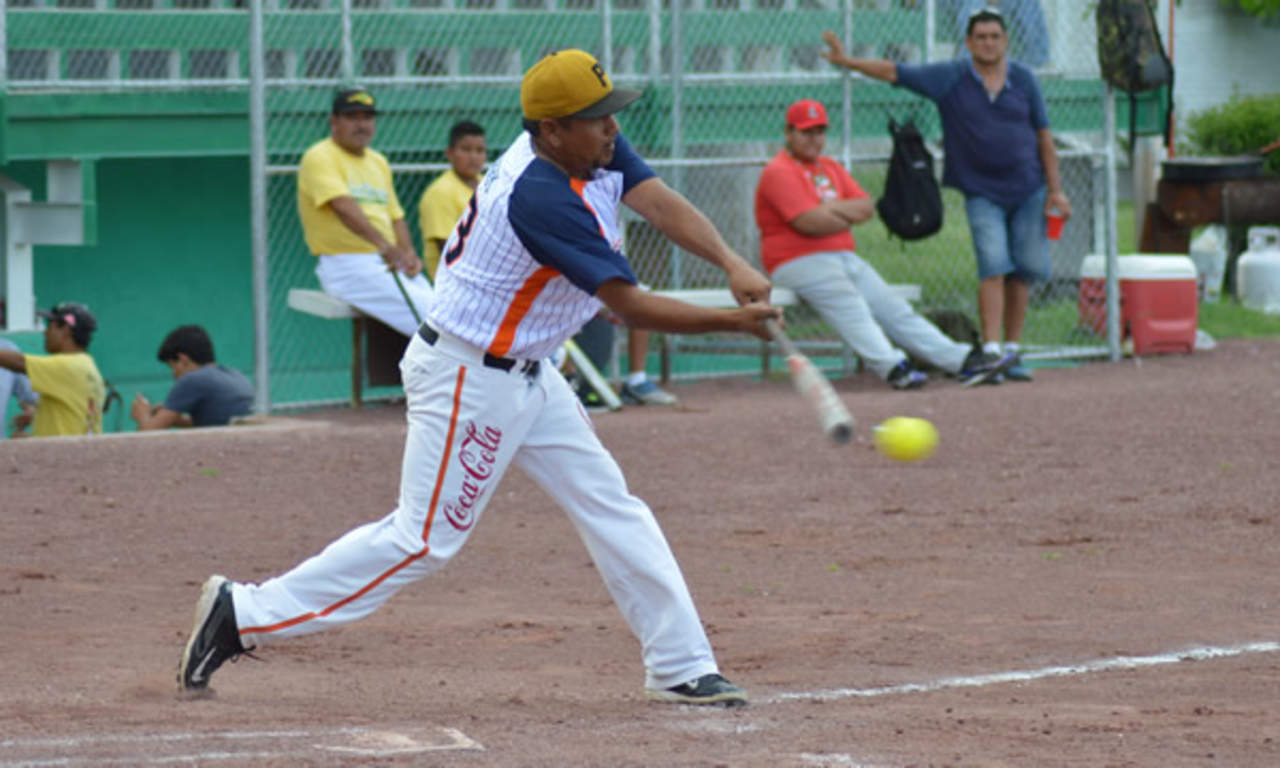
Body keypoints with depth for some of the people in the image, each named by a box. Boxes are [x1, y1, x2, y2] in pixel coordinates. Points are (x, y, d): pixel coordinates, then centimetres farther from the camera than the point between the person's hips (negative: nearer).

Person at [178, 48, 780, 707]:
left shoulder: (597, 151, -1)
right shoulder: (541, 198, -28)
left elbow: (658, 202, -11)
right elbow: (630, 307, -25)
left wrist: (731, 264, -27)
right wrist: (731, 321, -19)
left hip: (525, 374, 10)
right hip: (469, 380, -10)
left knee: (611, 509, 9)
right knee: (424, 539, -6)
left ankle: (681, 669, 14)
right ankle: (246, 613, 1)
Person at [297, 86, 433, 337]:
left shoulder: (378, 162, 22)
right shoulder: (320, 158, -6)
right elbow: (343, 206, -23)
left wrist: (408, 253, 1)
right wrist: (383, 245, -38)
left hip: (390, 261, 8)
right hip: (345, 266, -8)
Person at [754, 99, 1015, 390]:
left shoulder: (831, 168, 21)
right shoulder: (779, 172, -7)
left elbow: (867, 208, 11)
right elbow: (811, 223, -19)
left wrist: (832, 208, -8)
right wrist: (848, 216, 0)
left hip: (845, 258, 8)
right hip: (798, 263, -8)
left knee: (895, 309, -2)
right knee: (850, 307, -30)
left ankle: (964, 360, -9)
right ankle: (892, 367, -49)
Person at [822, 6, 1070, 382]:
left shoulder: (1023, 79, 2)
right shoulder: (951, 77, -2)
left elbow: (1043, 135, 6)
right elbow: (894, 73, -5)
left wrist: (1055, 190, 3)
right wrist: (847, 61, -17)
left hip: (1028, 191, 2)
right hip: (982, 192, -2)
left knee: (1024, 271, 3)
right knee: (994, 267, -15)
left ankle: (1013, 351, 13)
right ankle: (990, 352, -18)